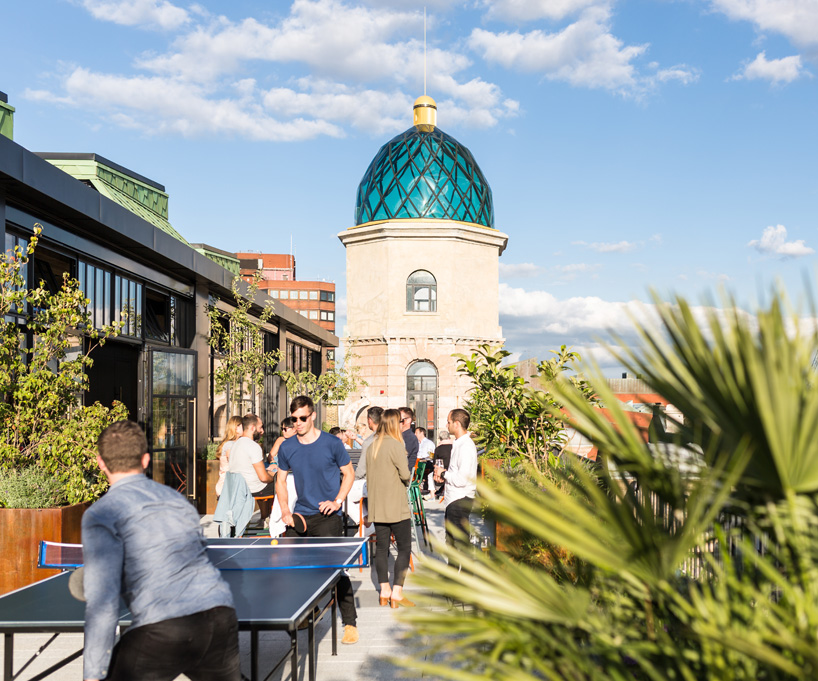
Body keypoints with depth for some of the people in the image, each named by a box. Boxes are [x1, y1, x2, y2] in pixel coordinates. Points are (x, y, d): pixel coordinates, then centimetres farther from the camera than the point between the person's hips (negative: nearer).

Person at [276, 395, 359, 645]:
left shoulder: (332, 444, -6)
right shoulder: (287, 448, 3)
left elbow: (349, 473, 3)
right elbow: (281, 479, 14)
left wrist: (337, 501, -10)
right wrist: (285, 510, 2)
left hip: (327, 515, -4)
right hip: (299, 516, 5)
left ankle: (350, 622, 2)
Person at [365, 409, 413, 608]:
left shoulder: (371, 447, 8)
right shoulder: (396, 445, -13)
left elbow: (368, 477, 13)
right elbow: (405, 474, -17)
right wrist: (407, 481, 5)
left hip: (377, 507, 7)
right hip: (396, 506, -7)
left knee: (381, 547, 10)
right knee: (404, 548, 1)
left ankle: (384, 592, 15)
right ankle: (397, 593, -2)